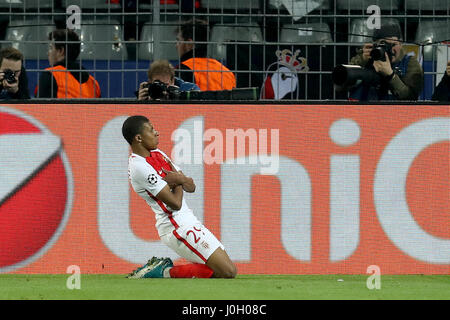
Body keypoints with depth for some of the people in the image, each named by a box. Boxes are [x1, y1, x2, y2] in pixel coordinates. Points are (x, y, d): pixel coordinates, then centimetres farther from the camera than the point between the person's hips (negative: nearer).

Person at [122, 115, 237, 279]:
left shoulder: (157, 154, 14)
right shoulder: (139, 166, -17)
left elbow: (191, 187, 14)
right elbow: (175, 203, -18)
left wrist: (179, 179, -9)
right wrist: (180, 181, 1)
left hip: (187, 221, 10)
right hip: (177, 227, -10)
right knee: (228, 272, -15)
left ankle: (161, 268, 7)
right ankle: (166, 272, -8)